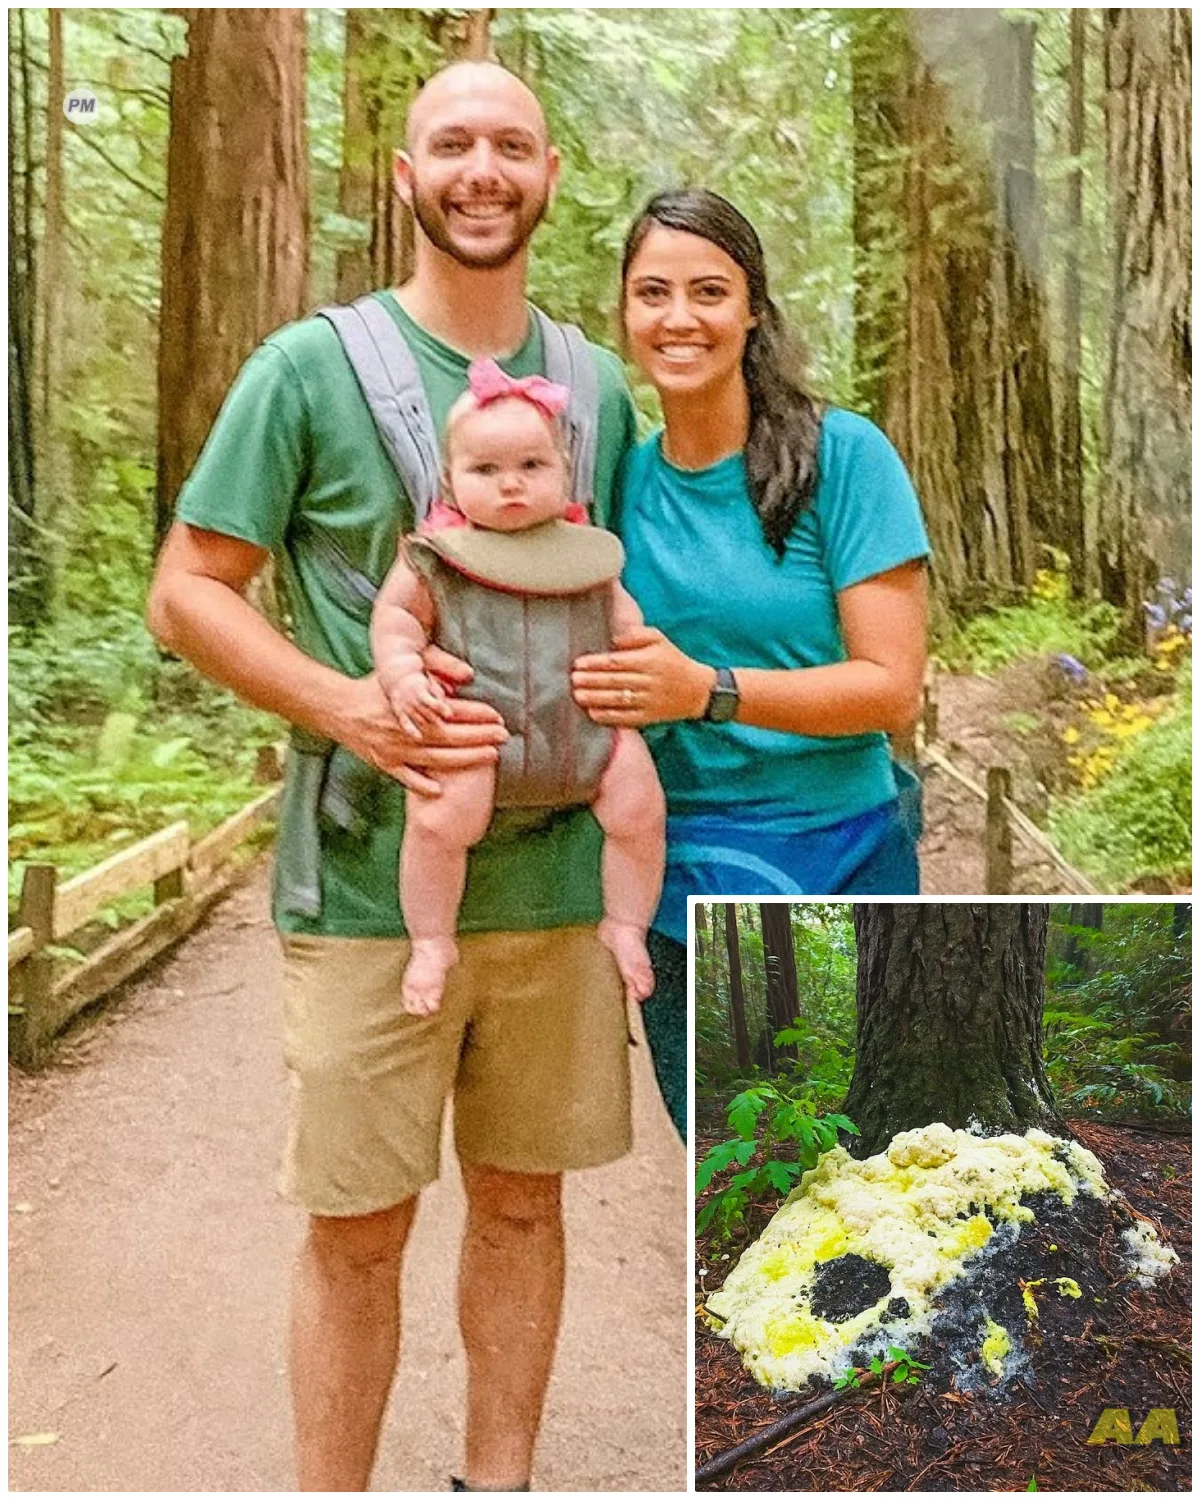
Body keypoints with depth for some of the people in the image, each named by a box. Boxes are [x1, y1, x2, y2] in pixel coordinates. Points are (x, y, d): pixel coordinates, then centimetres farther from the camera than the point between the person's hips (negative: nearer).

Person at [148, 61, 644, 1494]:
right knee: (357, 1228, 6)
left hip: (555, 877, 4)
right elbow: (185, 594, -2)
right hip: (368, 882, -3)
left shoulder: (597, 384, 10)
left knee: (522, 1201, 15)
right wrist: (345, 707, -18)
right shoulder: (309, 365, -2)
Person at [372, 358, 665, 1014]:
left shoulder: (583, 549, 13)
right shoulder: (436, 554, 3)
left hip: (585, 725, 3)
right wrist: (403, 674, -10)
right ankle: (430, 941, 0)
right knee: (440, 818, -22)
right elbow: (396, 614, 6)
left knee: (640, 809, -5)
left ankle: (625, 926, 18)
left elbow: (618, 608, 27)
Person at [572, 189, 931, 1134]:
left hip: (841, 864, -3)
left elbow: (893, 689, -13)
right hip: (679, 879, 3)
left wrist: (705, 690, -25)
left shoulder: (841, 455, -9)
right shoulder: (623, 480, 3)